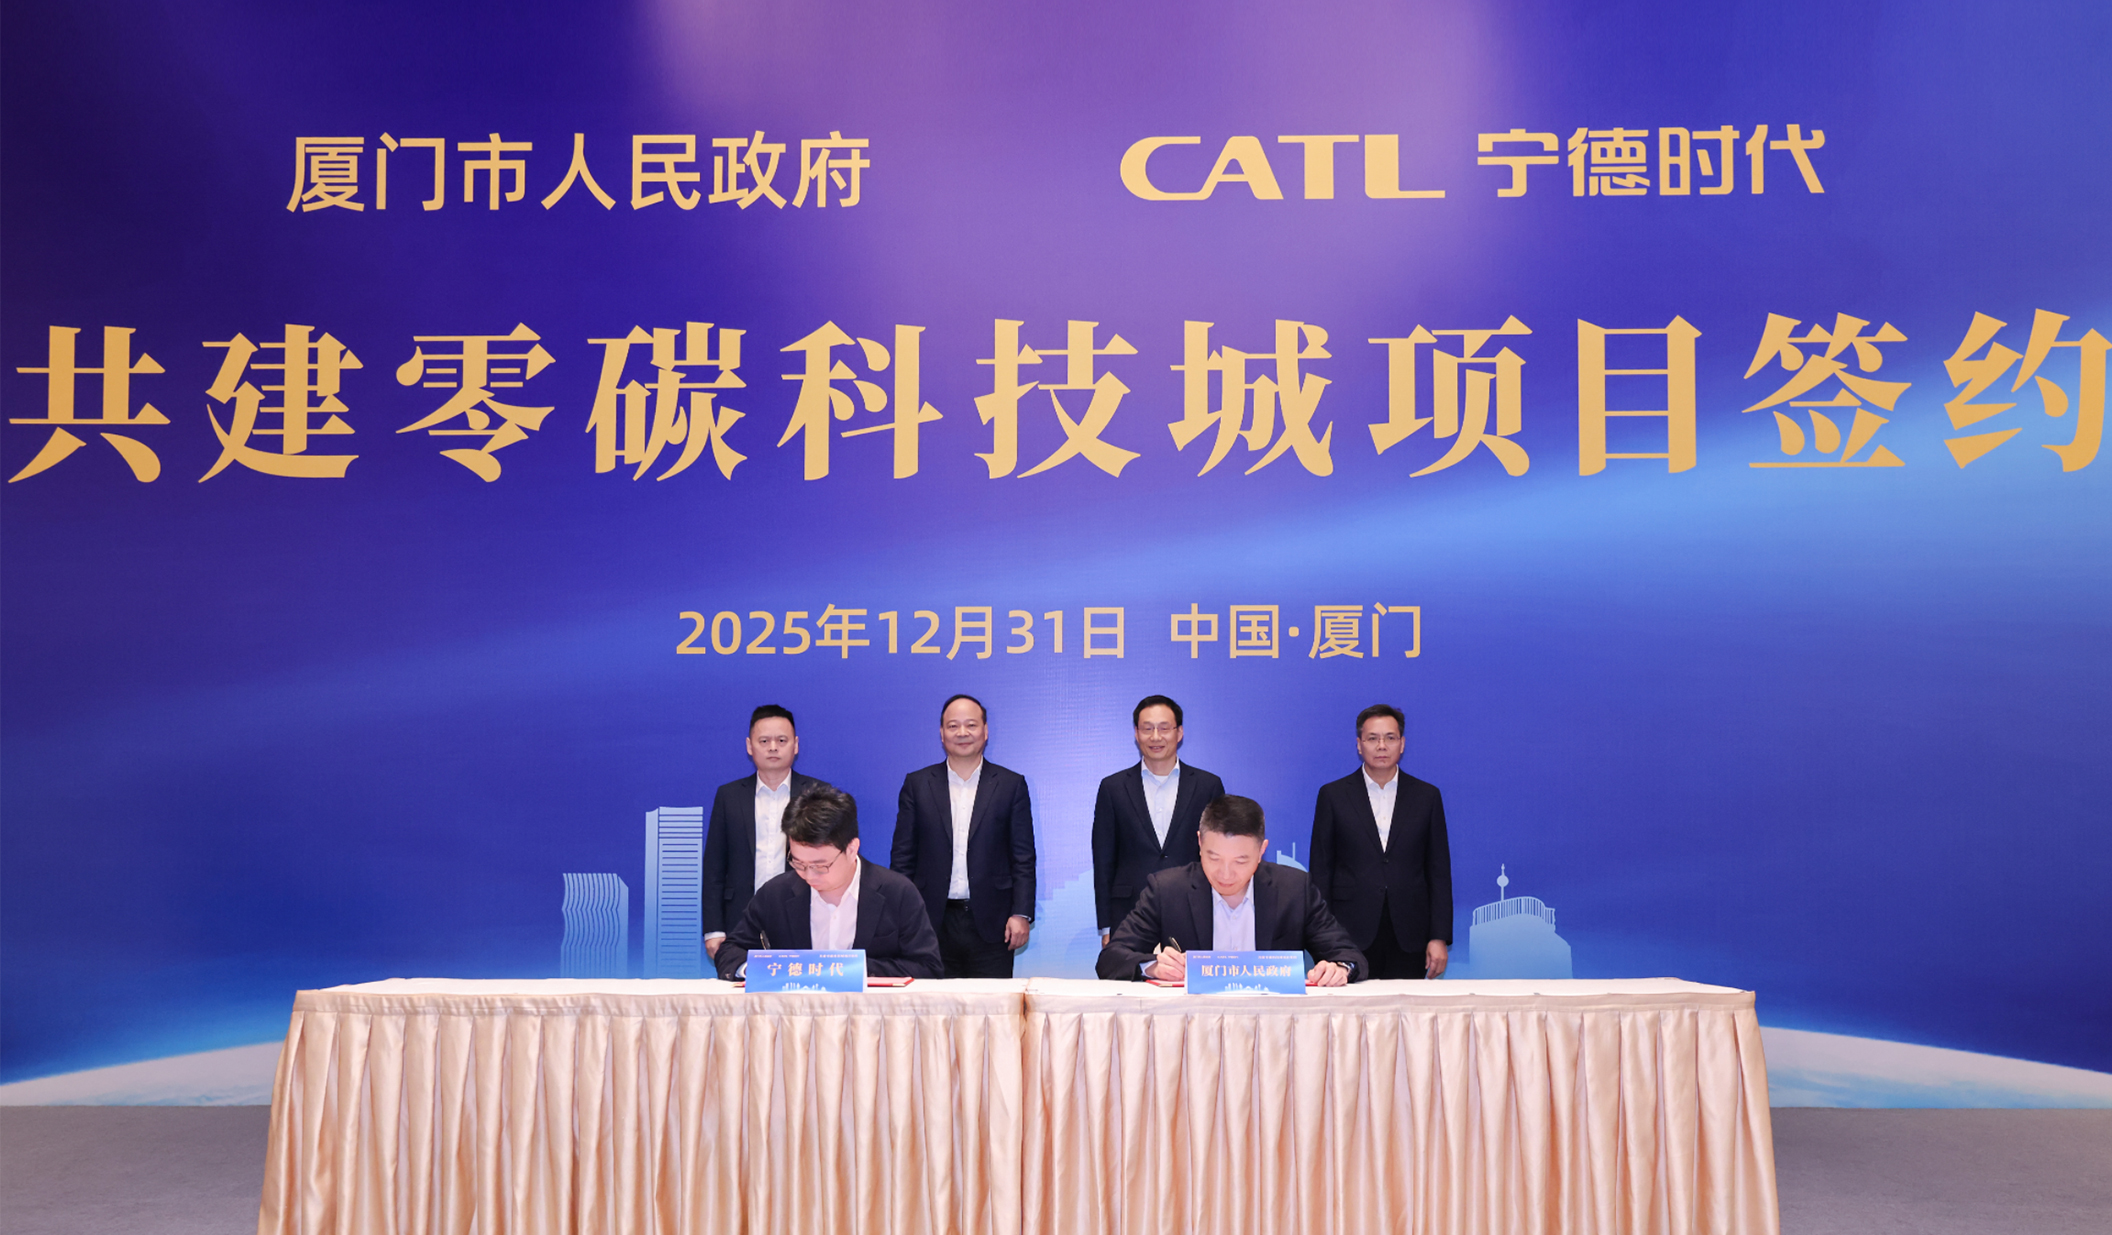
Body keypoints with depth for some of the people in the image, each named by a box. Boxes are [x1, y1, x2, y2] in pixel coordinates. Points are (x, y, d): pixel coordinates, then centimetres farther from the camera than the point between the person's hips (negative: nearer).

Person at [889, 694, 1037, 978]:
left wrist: (1022, 914, -5)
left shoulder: (1012, 785, 7)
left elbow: (1023, 857, 5)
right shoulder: (917, 784, 8)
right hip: (933, 923, 1)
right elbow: (903, 856, 8)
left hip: (990, 923, -1)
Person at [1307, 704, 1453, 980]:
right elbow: (1321, 870, 5)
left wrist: (1440, 937, 1)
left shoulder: (1426, 796, 8)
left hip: (1408, 939, 1)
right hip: (1351, 936, -1)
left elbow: (1438, 871, 8)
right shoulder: (1333, 795, 5)